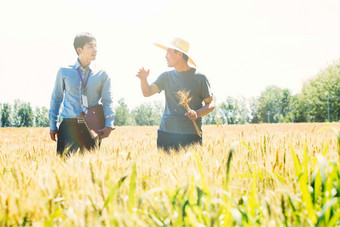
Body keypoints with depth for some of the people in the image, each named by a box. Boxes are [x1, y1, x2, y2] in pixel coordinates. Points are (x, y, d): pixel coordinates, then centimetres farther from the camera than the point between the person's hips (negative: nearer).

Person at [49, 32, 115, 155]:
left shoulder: (102, 75, 9)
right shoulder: (64, 72, 8)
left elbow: (107, 101, 3)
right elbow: (56, 98, 14)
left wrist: (108, 125, -12)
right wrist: (52, 125, 9)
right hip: (69, 126, 0)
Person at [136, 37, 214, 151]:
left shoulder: (199, 78, 2)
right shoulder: (166, 76, 12)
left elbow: (210, 104, 4)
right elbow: (147, 93, 8)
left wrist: (197, 113, -15)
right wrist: (143, 79, -11)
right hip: (165, 133, 3)